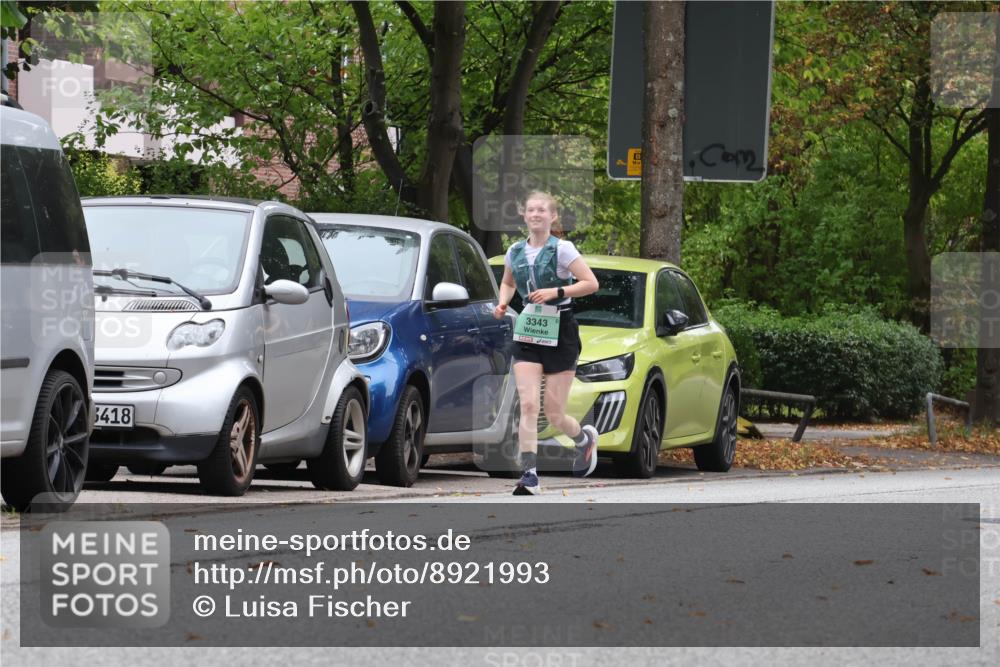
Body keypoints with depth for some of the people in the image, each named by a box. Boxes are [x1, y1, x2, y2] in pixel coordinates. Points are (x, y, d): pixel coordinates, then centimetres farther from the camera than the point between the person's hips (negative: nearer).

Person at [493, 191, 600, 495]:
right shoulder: (515, 252, 5)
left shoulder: (562, 249, -8)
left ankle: (585, 437, 34)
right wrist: (503, 303, 3)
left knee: (554, 414, 0)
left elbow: (591, 283, -11)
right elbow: (507, 282, 24)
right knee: (528, 406, -13)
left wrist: (556, 292, -21)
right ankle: (530, 475, -16)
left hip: (560, 333, -3)